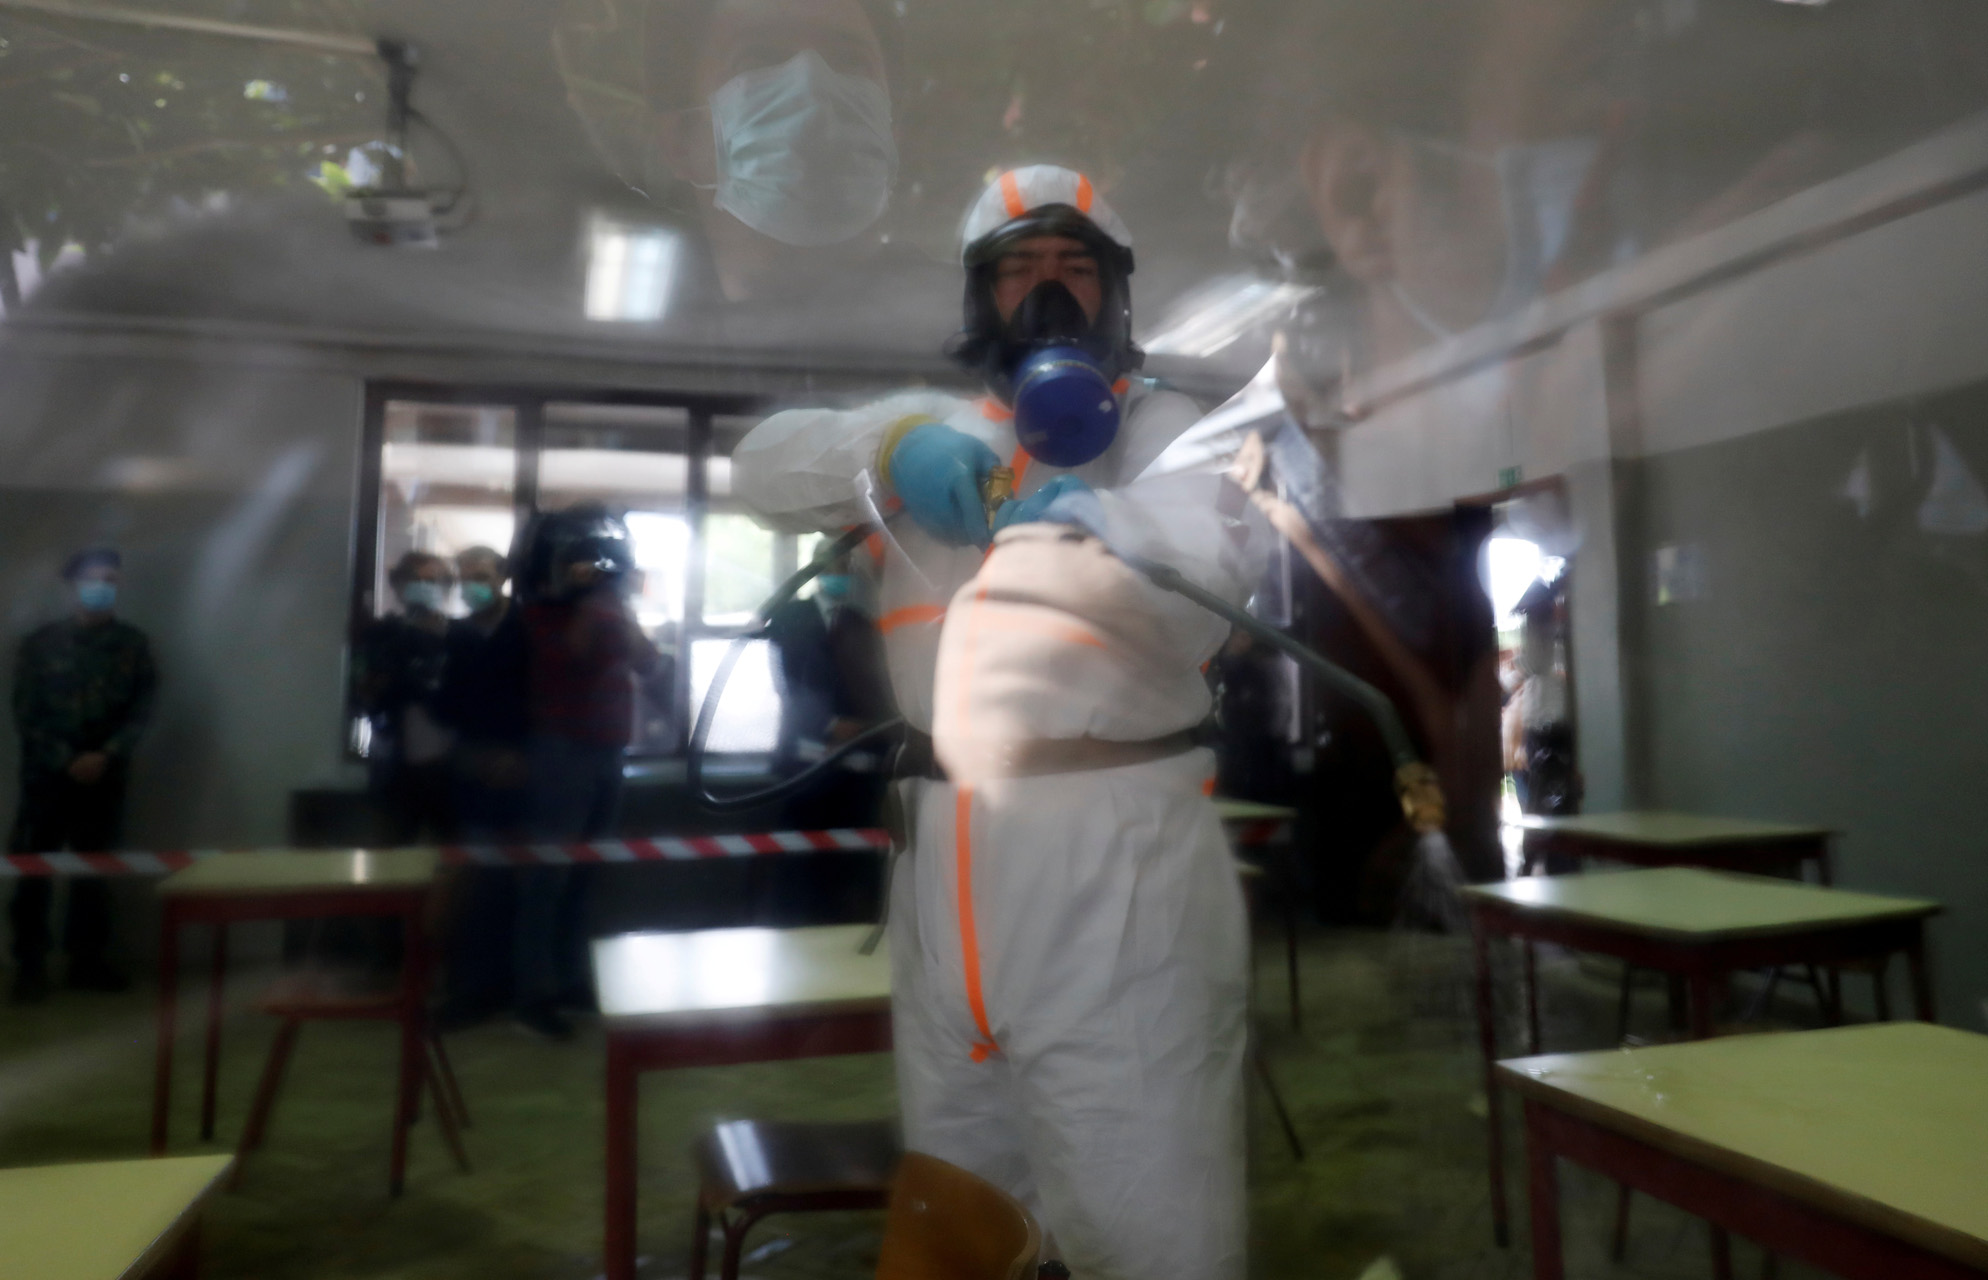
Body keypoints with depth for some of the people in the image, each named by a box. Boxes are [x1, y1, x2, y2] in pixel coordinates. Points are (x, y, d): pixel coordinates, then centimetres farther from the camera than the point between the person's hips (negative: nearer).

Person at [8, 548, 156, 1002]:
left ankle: (88, 960, 17)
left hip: (105, 776, 1)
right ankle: (29, 965, 7)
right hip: (47, 776, -1)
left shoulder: (132, 644, 5)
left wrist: (105, 756, -12)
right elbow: (26, 713, -2)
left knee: (94, 870, 7)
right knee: (34, 871, -2)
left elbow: (140, 710, 1)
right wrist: (67, 760, -12)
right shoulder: (41, 642, 2)